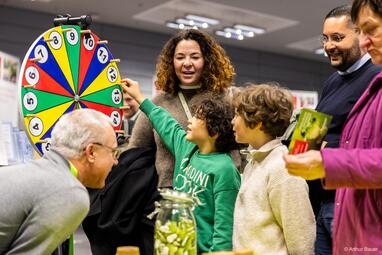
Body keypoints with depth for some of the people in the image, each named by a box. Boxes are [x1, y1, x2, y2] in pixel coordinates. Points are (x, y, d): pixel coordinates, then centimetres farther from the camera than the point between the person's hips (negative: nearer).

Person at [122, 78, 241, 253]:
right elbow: (168, 125, 21)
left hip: (202, 249, -7)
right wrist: (139, 96, 30)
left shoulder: (224, 169, -19)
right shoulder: (186, 147, 3)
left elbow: (224, 225, -20)